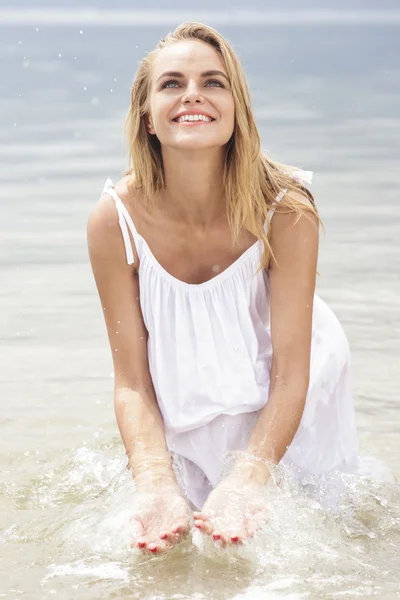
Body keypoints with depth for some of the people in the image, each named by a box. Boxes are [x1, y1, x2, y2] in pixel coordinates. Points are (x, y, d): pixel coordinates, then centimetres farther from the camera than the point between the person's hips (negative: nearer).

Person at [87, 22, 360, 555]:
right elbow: (132, 381, -20)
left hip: (285, 412, -1)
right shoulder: (116, 221, -25)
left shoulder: (285, 210, -29)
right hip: (184, 412, 1)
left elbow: (291, 375, -27)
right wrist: (156, 485, -37)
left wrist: (248, 480, -43)